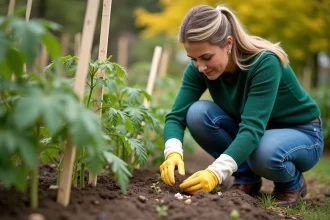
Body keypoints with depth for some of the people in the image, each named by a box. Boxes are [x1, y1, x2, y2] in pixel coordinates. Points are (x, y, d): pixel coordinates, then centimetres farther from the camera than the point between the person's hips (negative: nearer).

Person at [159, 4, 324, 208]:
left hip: (301, 133, -4)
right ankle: (246, 177, -4)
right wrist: (173, 153, -41)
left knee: (265, 152, -40)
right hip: (250, 131, 5)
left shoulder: (264, 62, -31)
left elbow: (253, 128, -39)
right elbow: (176, 116, -20)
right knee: (197, 113, -23)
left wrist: (216, 172, -50)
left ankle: (293, 183, -4)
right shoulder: (199, 68, -16)